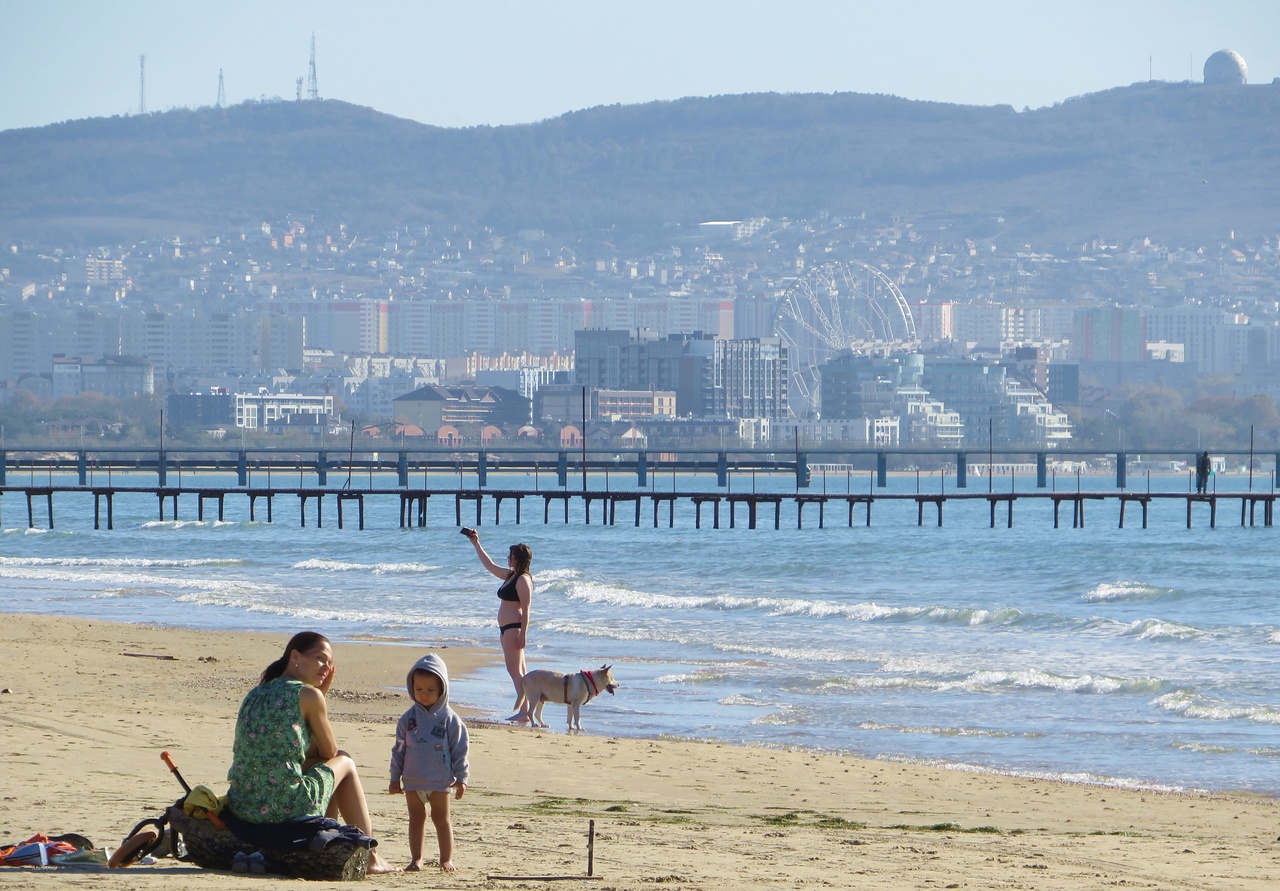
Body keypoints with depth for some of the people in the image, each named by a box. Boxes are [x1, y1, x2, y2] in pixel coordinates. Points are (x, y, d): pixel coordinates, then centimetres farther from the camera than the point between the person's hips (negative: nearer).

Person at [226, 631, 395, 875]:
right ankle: (369, 857, 26)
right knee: (344, 762, 23)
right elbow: (329, 752, 5)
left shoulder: (256, 694, 15)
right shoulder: (309, 695, -7)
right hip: (285, 808, -7)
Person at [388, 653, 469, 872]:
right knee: (416, 819, 8)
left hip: (440, 780, -3)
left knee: (441, 819, 4)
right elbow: (399, 749, 9)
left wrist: (461, 778, -3)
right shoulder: (409, 718, 4)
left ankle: (446, 859, 10)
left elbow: (459, 750, 0)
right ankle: (416, 859, 13)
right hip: (412, 781, 3)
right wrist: (395, 777, 8)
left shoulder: (450, 720, -3)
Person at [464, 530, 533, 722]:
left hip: (514, 627, -10)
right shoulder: (510, 575, 14)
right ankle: (524, 711, 8)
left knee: (514, 670, -13)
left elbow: (526, 609, -18)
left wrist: (523, 634, -23)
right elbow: (490, 565, 29)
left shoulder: (523, 579, -13)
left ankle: (524, 712, -17)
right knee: (518, 671, 8)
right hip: (506, 627, 10)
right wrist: (476, 544, 31)